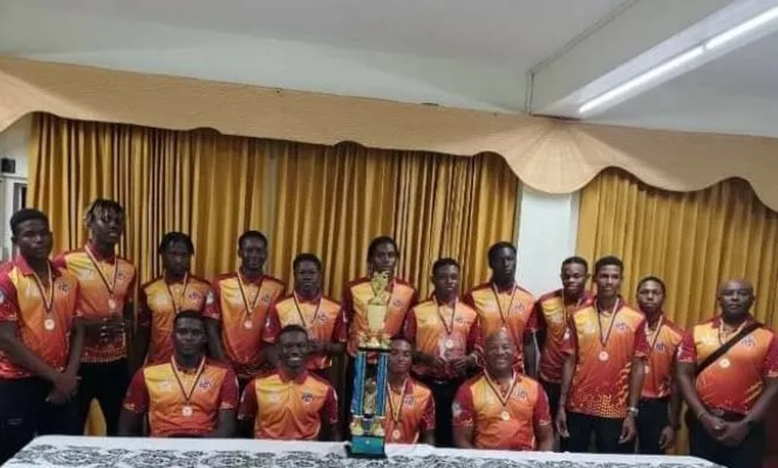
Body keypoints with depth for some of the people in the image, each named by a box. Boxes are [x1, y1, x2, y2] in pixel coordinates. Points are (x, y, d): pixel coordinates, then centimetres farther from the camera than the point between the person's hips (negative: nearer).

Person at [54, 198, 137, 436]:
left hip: (117, 361, 4)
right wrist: (85, 325, -17)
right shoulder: (66, 262, -5)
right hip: (79, 361, -4)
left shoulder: (128, 269, 9)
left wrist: (124, 325, -4)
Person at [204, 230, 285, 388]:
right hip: (229, 370, 0)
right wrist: (222, 364, -6)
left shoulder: (277, 288, 1)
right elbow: (212, 329, 1)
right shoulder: (221, 284, 0)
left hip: (262, 371, 0)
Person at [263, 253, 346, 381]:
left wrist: (325, 347, -12)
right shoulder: (279, 307, -1)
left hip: (321, 376, 1)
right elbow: (271, 347, 1)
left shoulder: (335, 308, 1)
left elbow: (341, 347, 7)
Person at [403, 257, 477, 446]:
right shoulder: (418, 312, 2)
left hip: (456, 386, 2)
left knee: (452, 435, 5)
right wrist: (425, 358, -15)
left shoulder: (470, 314, 7)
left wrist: (468, 360, -9)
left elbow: (475, 350, 11)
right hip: (424, 383, -1)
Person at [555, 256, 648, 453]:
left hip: (616, 410, -1)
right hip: (578, 407, 1)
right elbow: (569, 362, 4)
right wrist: (561, 406, 0)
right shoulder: (578, 317, 2)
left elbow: (637, 367, 0)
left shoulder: (636, 320, -1)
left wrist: (632, 412, -4)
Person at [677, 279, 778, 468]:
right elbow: (684, 376, 1)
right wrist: (703, 416, -8)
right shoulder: (697, 333, 4)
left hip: (744, 429, -2)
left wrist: (746, 424, -10)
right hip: (703, 423, 2)